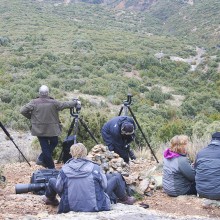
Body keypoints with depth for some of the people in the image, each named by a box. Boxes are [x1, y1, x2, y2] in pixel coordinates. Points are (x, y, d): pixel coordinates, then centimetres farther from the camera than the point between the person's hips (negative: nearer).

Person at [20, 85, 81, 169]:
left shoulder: (34, 103, -8)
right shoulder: (53, 103, -10)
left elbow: (23, 111, -10)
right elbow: (64, 105, -1)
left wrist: (30, 117, 7)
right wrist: (75, 103, 14)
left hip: (39, 130, 2)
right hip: (52, 129, -2)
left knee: (45, 147, 10)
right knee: (54, 143, 20)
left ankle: (51, 167, 11)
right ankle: (41, 159, 12)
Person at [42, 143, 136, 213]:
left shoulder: (64, 169, -9)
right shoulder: (94, 167, -11)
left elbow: (59, 188, 1)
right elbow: (104, 185, -2)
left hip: (72, 206, 1)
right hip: (96, 206, -1)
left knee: (52, 181, 20)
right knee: (117, 177, 13)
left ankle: (51, 200, 46)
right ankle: (124, 199, 33)